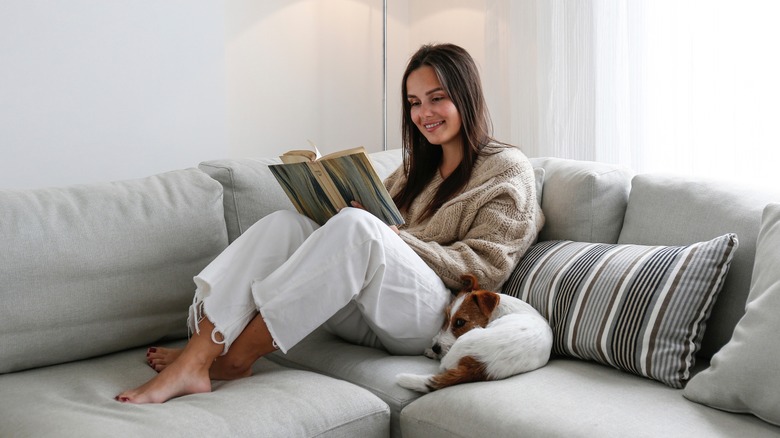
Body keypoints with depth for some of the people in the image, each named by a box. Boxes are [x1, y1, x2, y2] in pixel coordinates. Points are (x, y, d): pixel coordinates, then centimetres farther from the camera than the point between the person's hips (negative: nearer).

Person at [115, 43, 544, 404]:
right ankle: (193, 358, -30)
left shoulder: (507, 168, 6)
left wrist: (397, 239, -14)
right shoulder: (417, 167, 26)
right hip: (370, 316, 6)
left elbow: (485, 267, -5)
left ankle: (237, 355, -28)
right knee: (284, 223, -17)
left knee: (356, 226, -33)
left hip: (434, 317, -6)